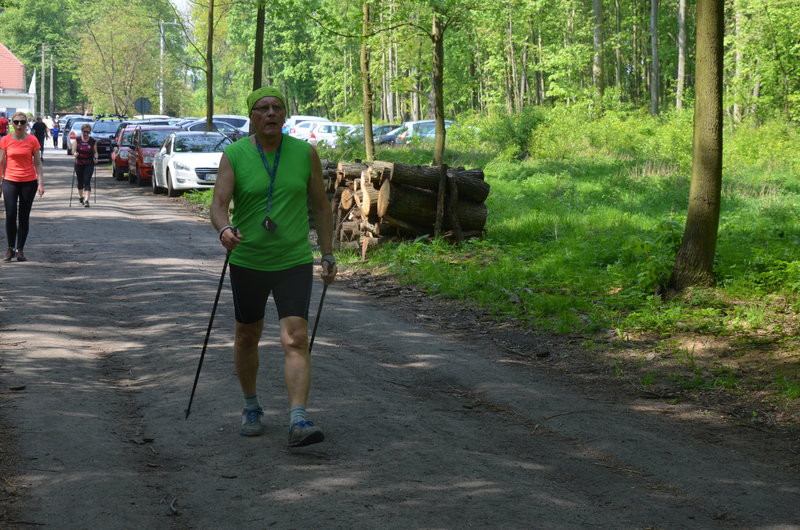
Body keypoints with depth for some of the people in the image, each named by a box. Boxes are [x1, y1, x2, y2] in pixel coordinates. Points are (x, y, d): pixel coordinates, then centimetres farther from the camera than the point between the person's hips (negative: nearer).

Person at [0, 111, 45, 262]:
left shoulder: (32, 140, 0)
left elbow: (38, 163, 3)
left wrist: (40, 183, -5)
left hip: (29, 182, 0)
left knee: (24, 217, 5)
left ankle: (20, 250, 13)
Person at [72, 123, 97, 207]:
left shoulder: (92, 141, 2)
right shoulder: (77, 140, 1)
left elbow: (95, 152, 11)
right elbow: (73, 151, -3)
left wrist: (95, 157, -9)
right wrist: (75, 154, -26)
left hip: (89, 164, -2)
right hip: (79, 164, 2)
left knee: (87, 181, -13)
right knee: (80, 181, 14)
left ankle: (86, 200, -20)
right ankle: (80, 196, 38)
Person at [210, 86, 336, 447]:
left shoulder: (305, 154, -1)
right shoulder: (234, 156, -5)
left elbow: (320, 206, 8)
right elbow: (218, 205, -15)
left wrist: (328, 255, 6)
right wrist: (225, 229, -37)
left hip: (294, 262, -1)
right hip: (247, 262, 1)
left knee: (295, 340, -14)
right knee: (247, 337, 16)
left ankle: (298, 421, -20)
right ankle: (251, 407, 37)